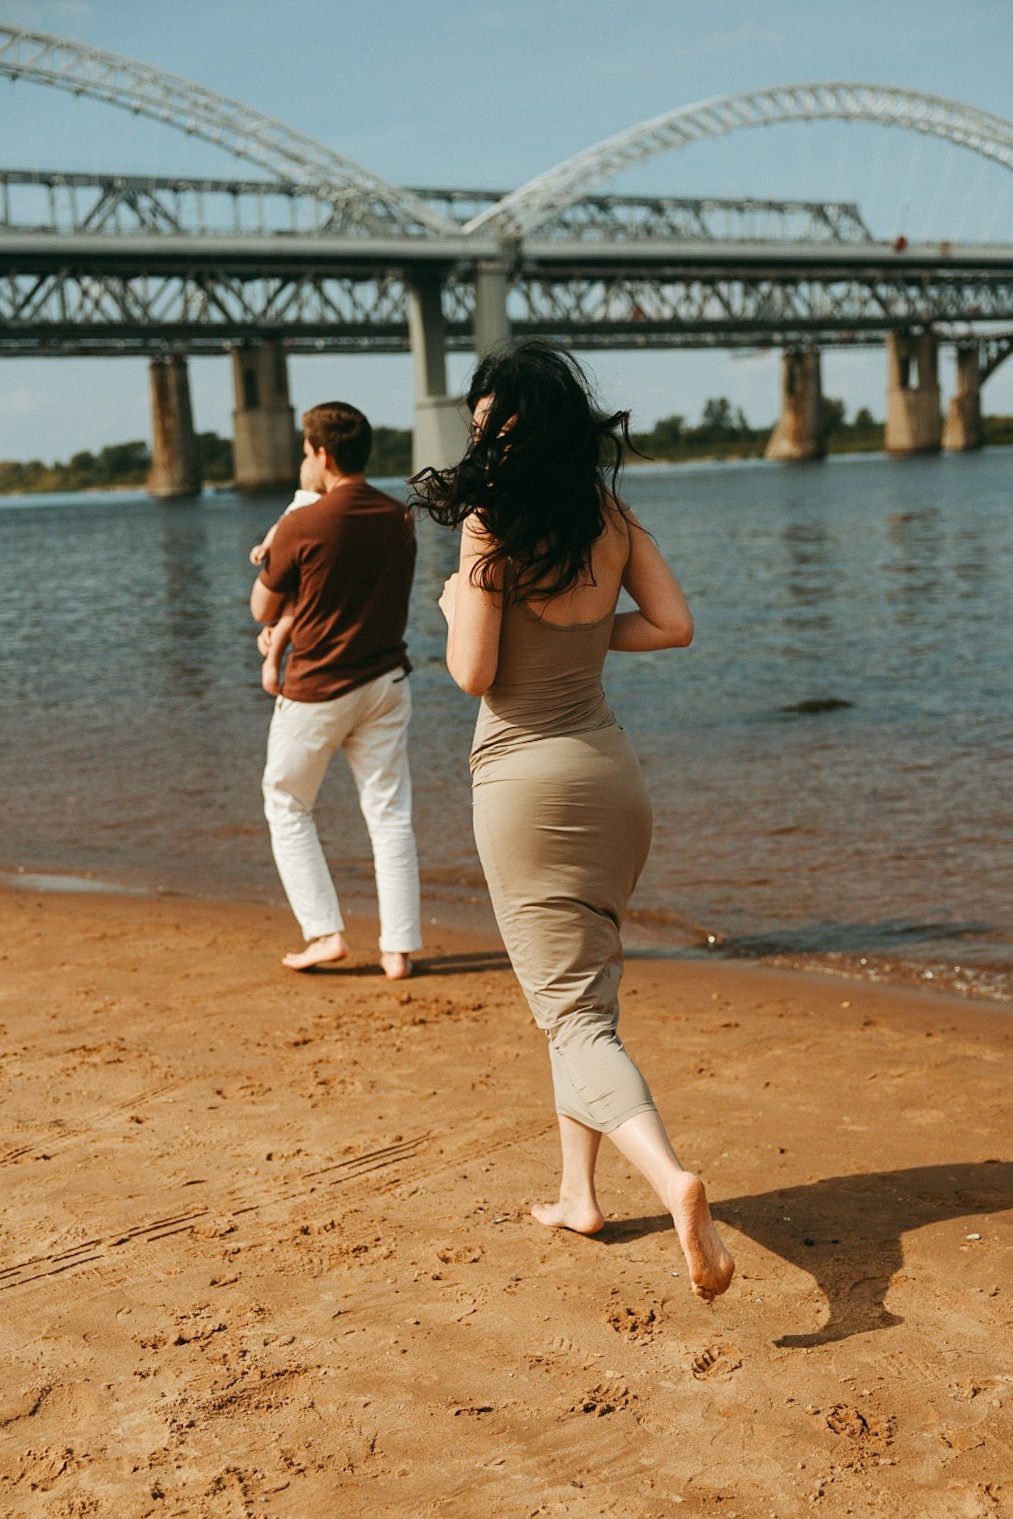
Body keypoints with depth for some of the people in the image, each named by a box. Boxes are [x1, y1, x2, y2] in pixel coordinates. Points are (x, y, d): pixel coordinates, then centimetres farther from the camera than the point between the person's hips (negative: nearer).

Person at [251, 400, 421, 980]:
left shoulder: (300, 528, -16)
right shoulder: (400, 519, 0)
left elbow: (263, 610, -3)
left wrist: (269, 558, 16)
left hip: (317, 688, -4)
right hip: (387, 682, 4)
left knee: (288, 807, 14)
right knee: (391, 814, 7)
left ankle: (325, 932, 8)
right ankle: (400, 948, 7)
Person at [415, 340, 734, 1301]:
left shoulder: (491, 525, -15)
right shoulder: (610, 515, 3)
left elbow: (472, 674, -16)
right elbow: (673, 624, 4)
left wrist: (455, 603, 3)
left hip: (525, 777, -6)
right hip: (608, 765, 6)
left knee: (573, 1014, -5)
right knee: (584, 989, 21)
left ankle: (672, 1181, -26)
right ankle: (577, 1193, 28)